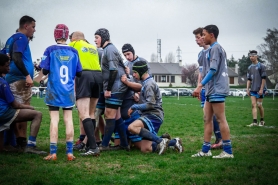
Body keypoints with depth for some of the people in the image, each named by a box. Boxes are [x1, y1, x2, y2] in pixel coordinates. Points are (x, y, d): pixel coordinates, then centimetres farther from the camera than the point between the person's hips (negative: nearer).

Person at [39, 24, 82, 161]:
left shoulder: (50, 50, -5)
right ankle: (69, 152, 6)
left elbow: (45, 71, -7)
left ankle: (53, 153, -2)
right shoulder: (73, 52, 2)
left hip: (54, 90, -2)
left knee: (54, 120, -2)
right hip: (68, 91, 2)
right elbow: (79, 73, 5)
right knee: (68, 120, 5)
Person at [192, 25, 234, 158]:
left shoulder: (215, 48, -10)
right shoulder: (213, 49, 19)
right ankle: (205, 150, 13)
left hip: (217, 90, -10)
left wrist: (200, 86, -22)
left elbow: (213, 70, -19)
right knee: (207, 119, 9)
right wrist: (202, 87, 21)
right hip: (211, 91, 10)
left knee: (221, 119, -7)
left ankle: (228, 151, -3)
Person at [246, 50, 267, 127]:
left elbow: (263, 78, -8)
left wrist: (261, 89, -14)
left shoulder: (261, 66, -5)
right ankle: (255, 122, -6)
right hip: (253, 89, 5)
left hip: (260, 89, -5)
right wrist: (247, 89, 7)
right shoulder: (250, 67, 12)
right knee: (253, 105, -3)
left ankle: (262, 121, 15)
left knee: (259, 105, 0)